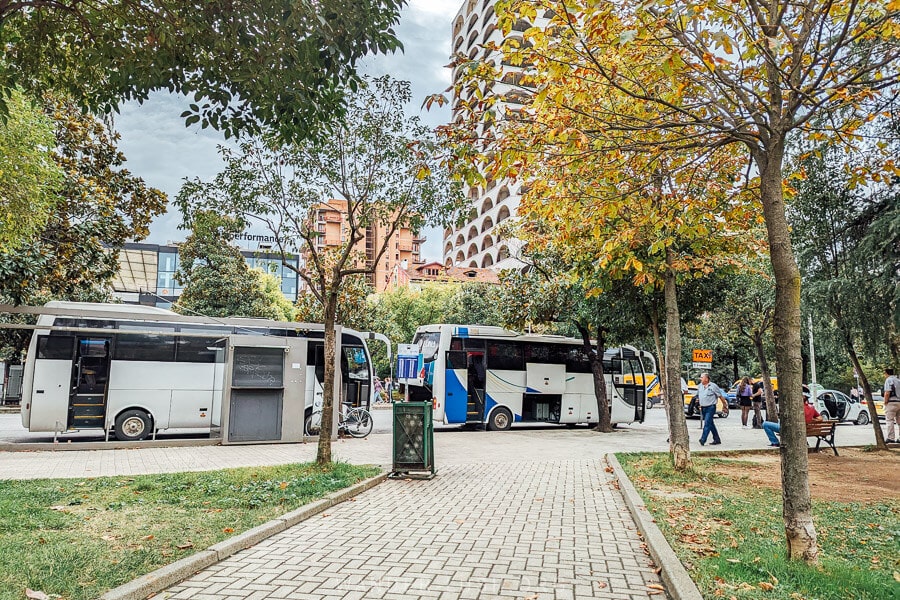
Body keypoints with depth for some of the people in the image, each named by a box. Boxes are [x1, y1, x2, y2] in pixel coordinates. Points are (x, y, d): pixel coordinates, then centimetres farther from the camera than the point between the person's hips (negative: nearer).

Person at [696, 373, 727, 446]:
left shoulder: (713, 386, -8)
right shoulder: (699, 386, 10)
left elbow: (720, 395, -1)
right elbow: (698, 396, 21)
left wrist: (725, 404, 4)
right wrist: (700, 405, 21)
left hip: (710, 408, -7)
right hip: (703, 408, 7)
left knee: (707, 423, -13)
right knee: (711, 424, 12)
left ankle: (702, 440, -17)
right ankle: (717, 440, 21)